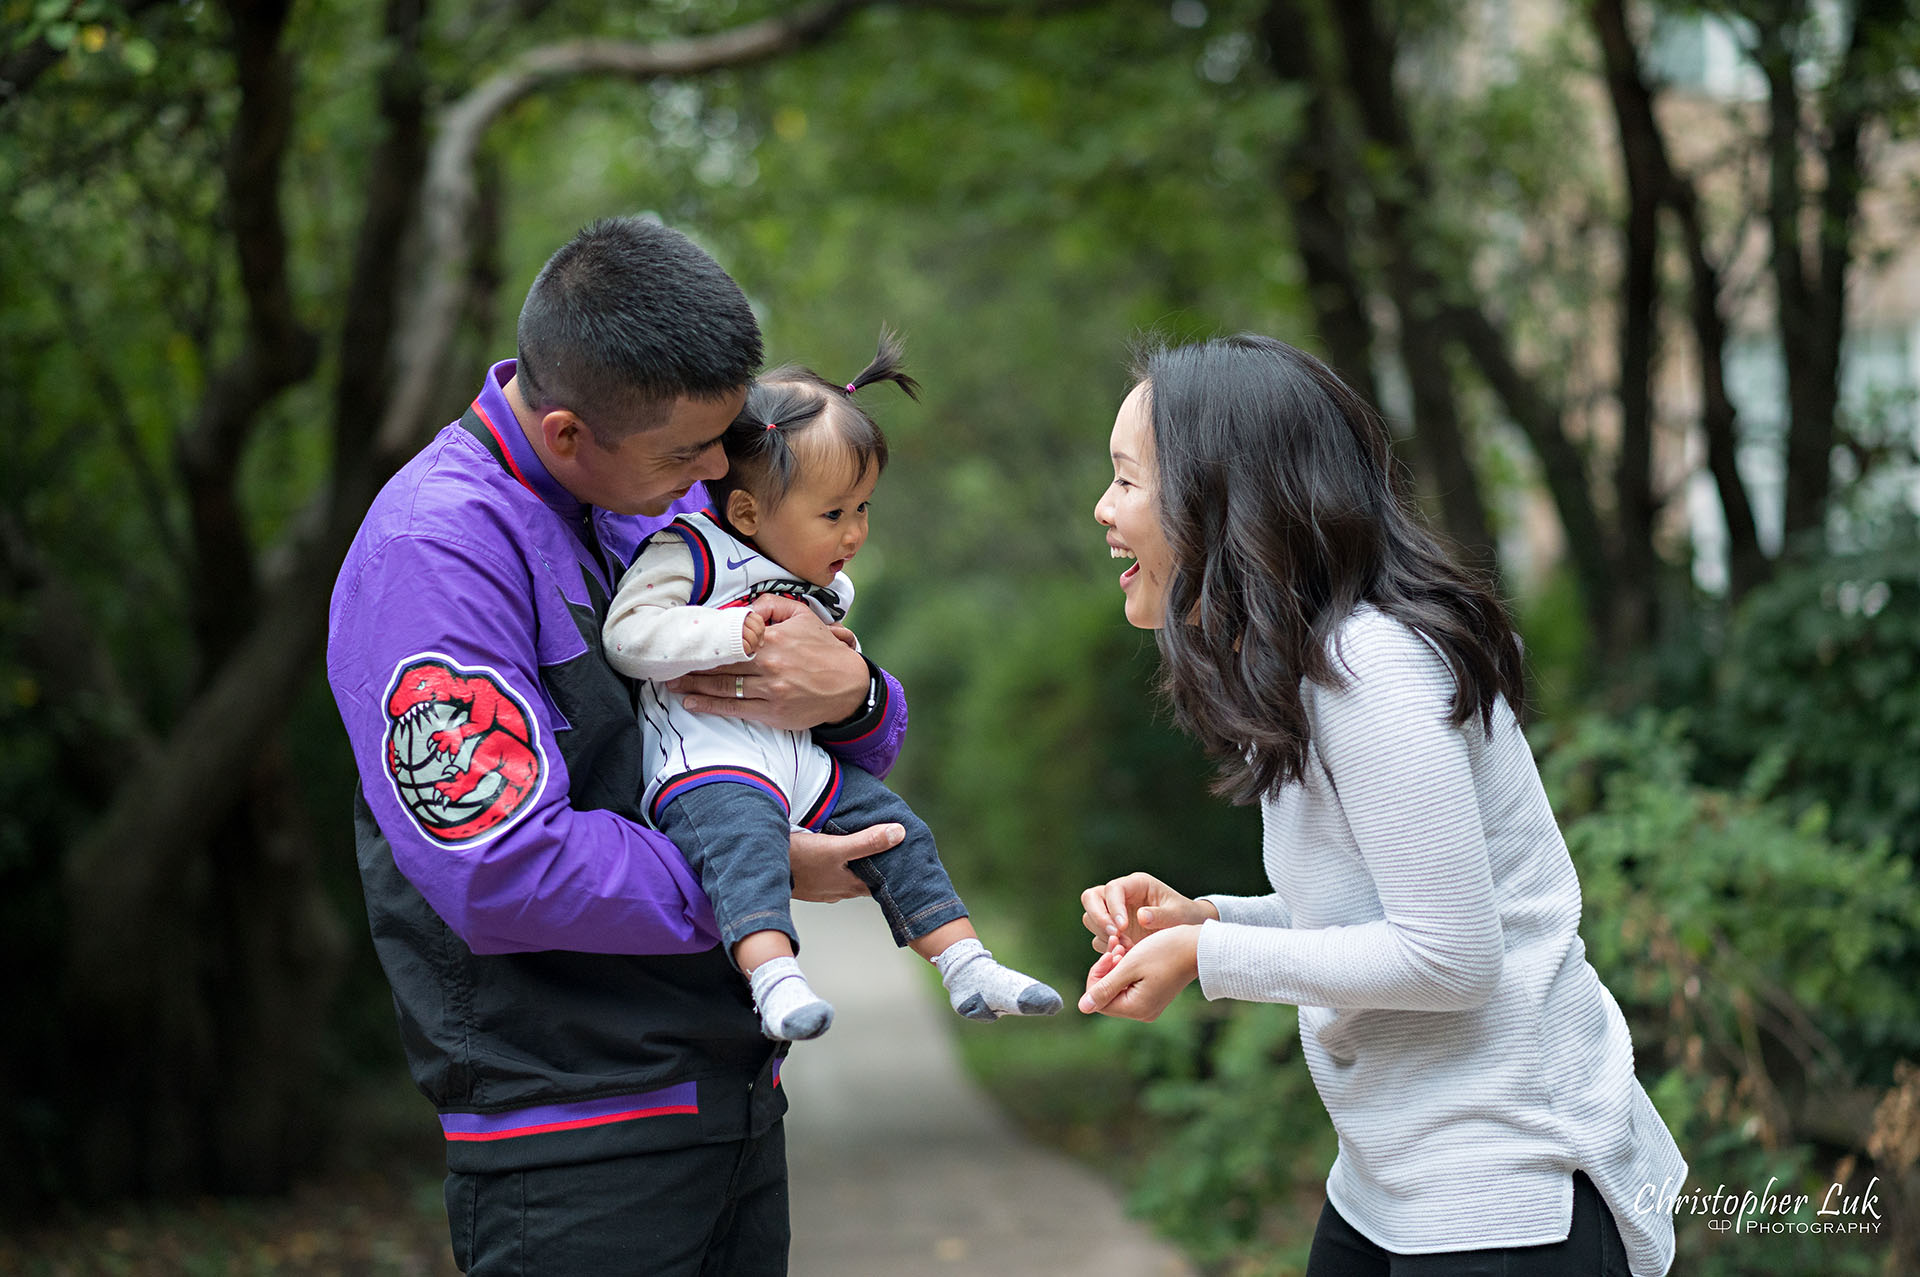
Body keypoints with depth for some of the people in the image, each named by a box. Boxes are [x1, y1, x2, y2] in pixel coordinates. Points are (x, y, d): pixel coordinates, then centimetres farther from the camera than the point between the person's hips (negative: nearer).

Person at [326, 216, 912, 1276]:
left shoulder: (675, 499, 7)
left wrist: (849, 698, -11)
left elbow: (869, 750, 13)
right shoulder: (433, 548, -16)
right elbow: (502, 872, -24)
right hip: (569, 1124, -7)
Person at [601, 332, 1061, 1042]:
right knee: (744, 833, -35)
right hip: (703, 763, -7)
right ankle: (774, 977, -49)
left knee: (895, 830, 0)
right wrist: (734, 632, -21)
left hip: (801, 763, 8)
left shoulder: (826, 587, 19)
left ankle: (967, 968, 6)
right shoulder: (690, 554, -5)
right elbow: (627, 636, -16)